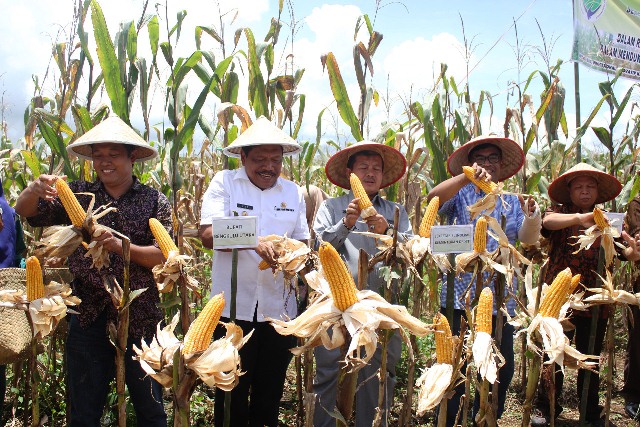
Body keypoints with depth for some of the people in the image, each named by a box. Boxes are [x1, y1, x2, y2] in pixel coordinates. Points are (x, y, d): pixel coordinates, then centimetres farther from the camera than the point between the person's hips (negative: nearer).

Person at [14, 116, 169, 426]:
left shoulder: (154, 201, -3)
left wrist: (121, 245, -25)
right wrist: (35, 190, -22)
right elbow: (24, 212, -1)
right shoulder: (78, 195, 4)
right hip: (88, 319, 2)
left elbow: (164, 256, -11)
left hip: (140, 321, -2)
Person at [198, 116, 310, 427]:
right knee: (232, 391, 8)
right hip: (234, 306, -3)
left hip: (279, 308, 3)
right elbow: (208, 233, -13)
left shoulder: (293, 191, 10)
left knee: (270, 393, 14)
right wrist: (254, 241, -27)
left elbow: (301, 241, 12)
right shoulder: (224, 182, 0)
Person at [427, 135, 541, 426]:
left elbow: (528, 238, -1)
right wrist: (466, 178, -30)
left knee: (502, 370, 9)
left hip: (501, 301, 3)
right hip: (460, 300, -3)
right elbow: (433, 198, -17)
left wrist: (532, 216, -22)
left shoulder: (512, 202, 13)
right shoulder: (460, 194, 4)